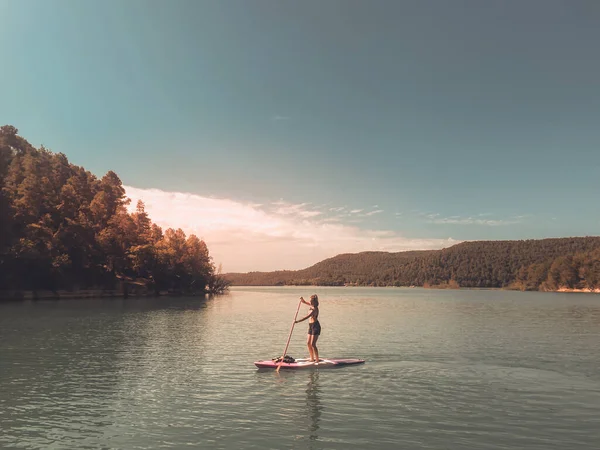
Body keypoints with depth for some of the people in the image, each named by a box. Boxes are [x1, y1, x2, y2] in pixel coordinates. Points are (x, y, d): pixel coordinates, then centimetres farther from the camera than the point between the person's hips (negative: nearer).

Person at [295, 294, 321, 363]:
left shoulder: (314, 309, -22)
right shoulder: (312, 306, 5)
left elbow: (306, 317, -30)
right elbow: (305, 302, 21)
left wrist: (298, 321, -33)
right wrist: (302, 299, 0)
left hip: (315, 326, -10)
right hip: (311, 326, 10)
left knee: (313, 344, -11)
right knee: (308, 343, 11)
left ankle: (317, 360, -4)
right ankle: (312, 358, 22)